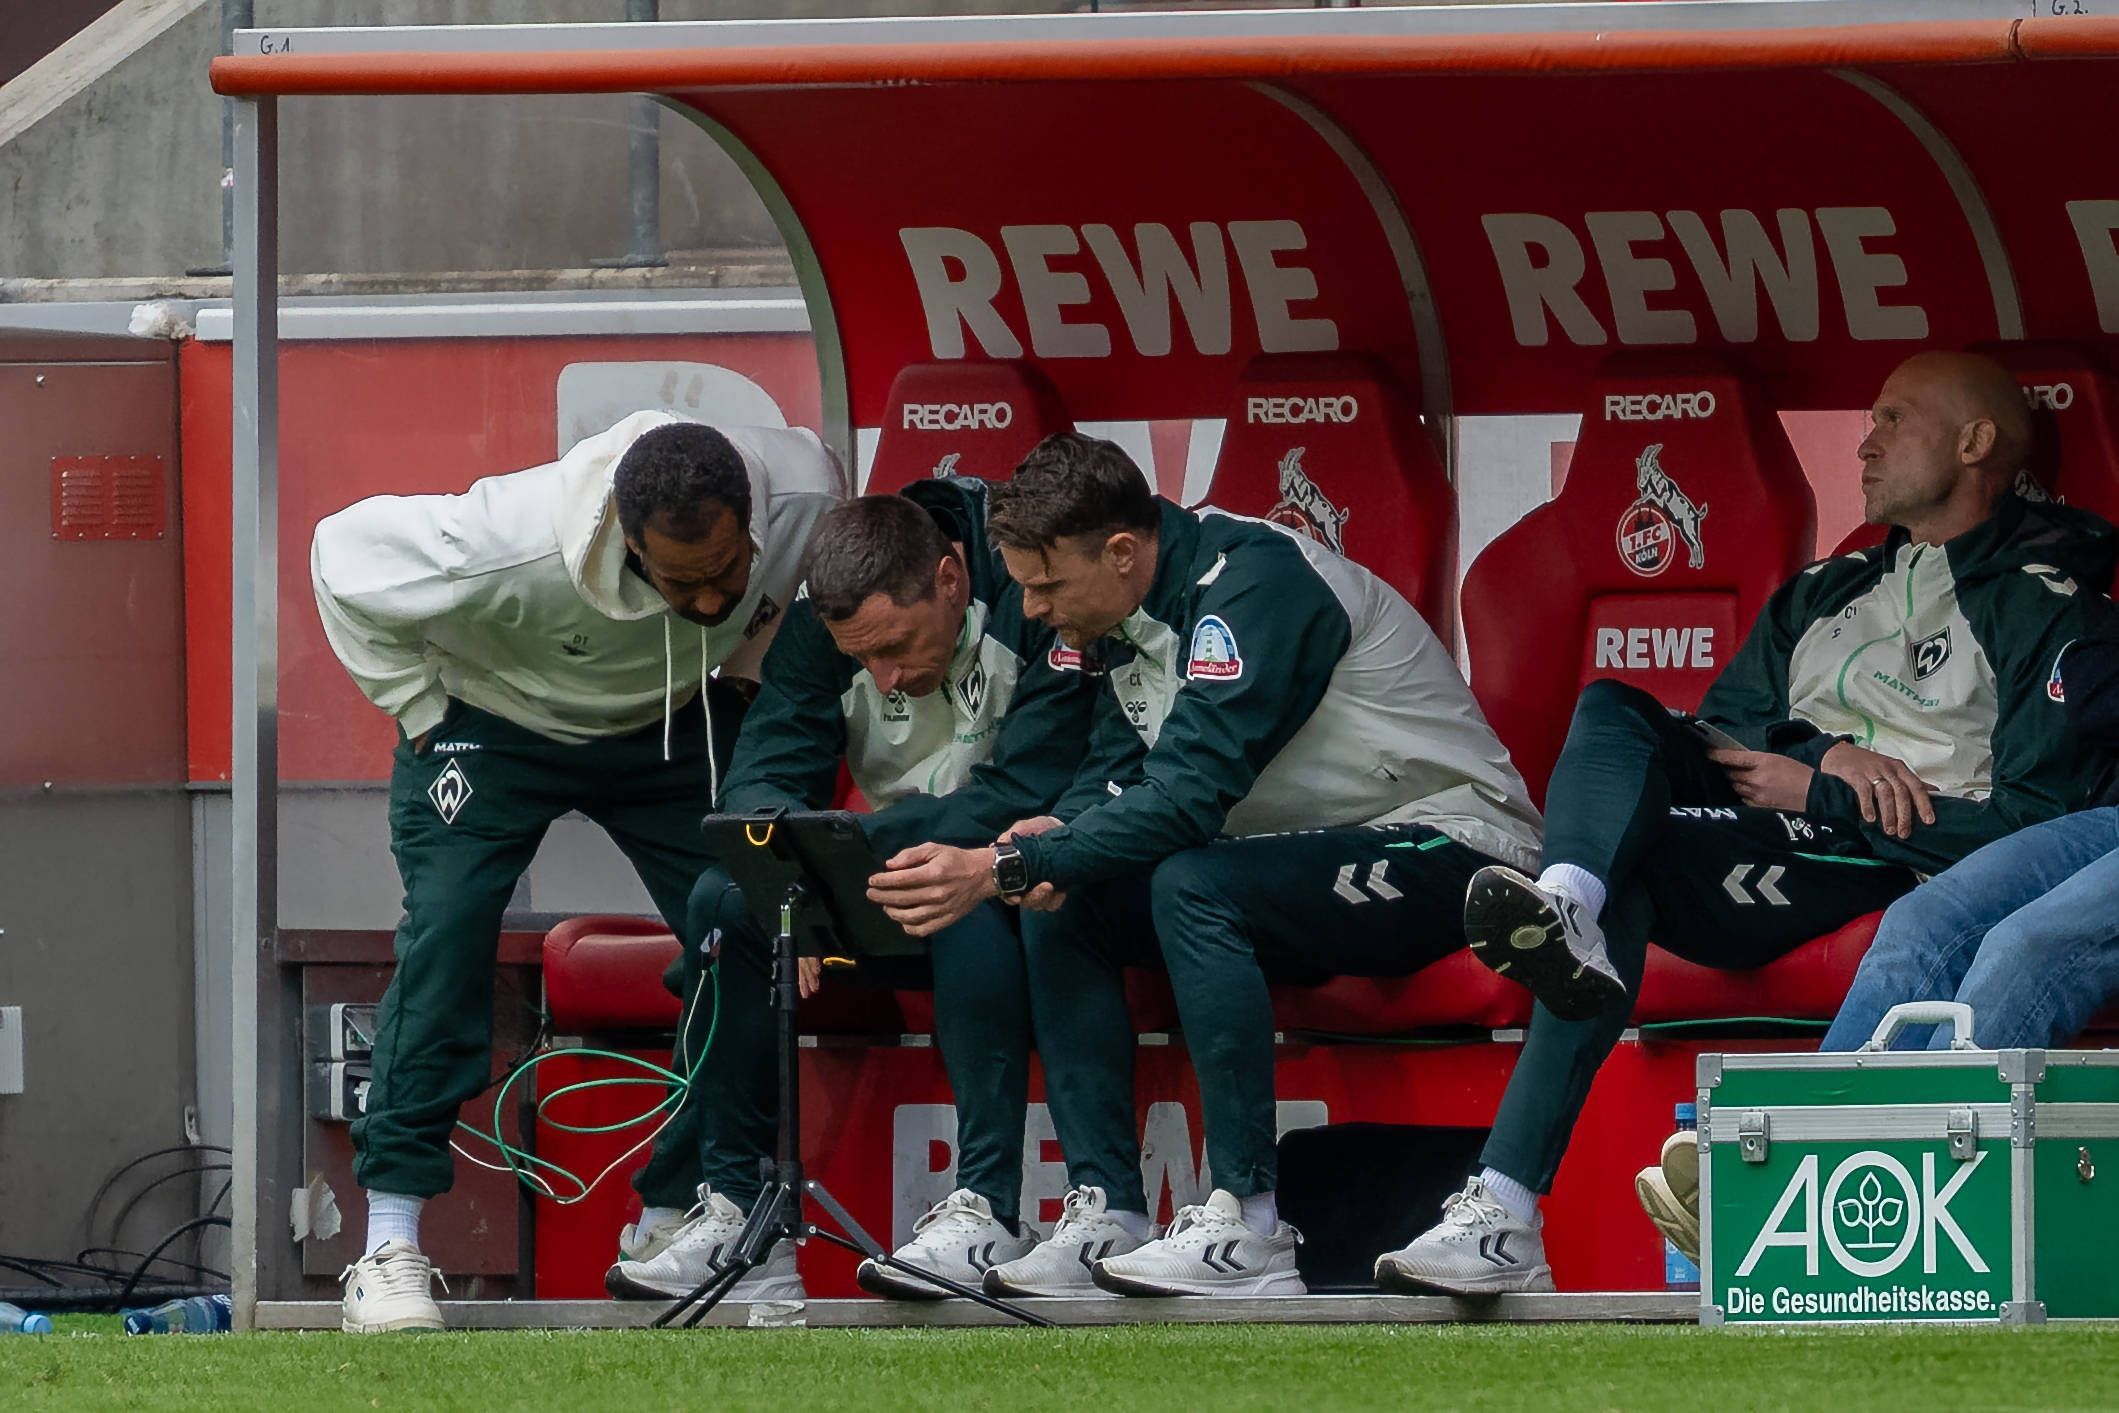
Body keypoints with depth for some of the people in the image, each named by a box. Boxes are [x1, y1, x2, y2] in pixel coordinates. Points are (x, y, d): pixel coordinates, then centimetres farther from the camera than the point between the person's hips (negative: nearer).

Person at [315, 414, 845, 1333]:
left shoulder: (806, 494, -30)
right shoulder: (516, 546, -41)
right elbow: (344, 555, -23)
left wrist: (749, 676, -5)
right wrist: (417, 708, -16)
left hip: (675, 719, 4)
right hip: (496, 721, -4)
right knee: (446, 930, -21)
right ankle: (391, 1248, -18)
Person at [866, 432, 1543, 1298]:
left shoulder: (1254, 582, -24)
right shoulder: (1130, 612, 4)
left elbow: (1192, 793, -32)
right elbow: (1119, 773, 9)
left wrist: (1002, 868, -34)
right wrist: (1048, 849, -15)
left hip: (1447, 847, -9)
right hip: (1310, 869, 9)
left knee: (1191, 886, -32)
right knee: (1058, 907, -6)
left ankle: (1247, 1228, -31)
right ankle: (1106, 1218, -11)